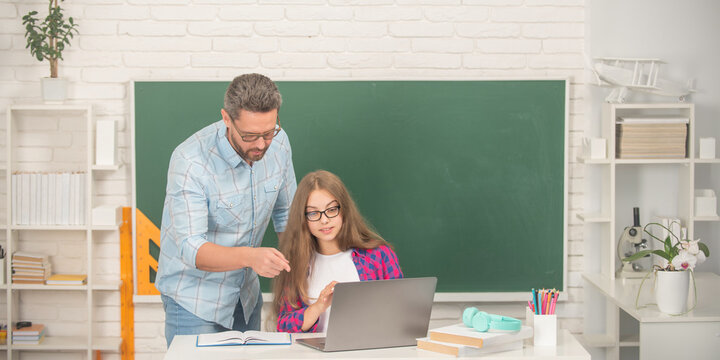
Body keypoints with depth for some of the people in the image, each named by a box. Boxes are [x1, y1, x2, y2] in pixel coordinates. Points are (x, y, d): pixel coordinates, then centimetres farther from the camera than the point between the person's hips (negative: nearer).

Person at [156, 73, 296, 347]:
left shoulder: (277, 142, -9)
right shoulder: (190, 161, -26)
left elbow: (286, 213, 6)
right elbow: (191, 249, -31)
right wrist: (249, 257, -48)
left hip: (246, 293, 5)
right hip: (195, 298, -5)